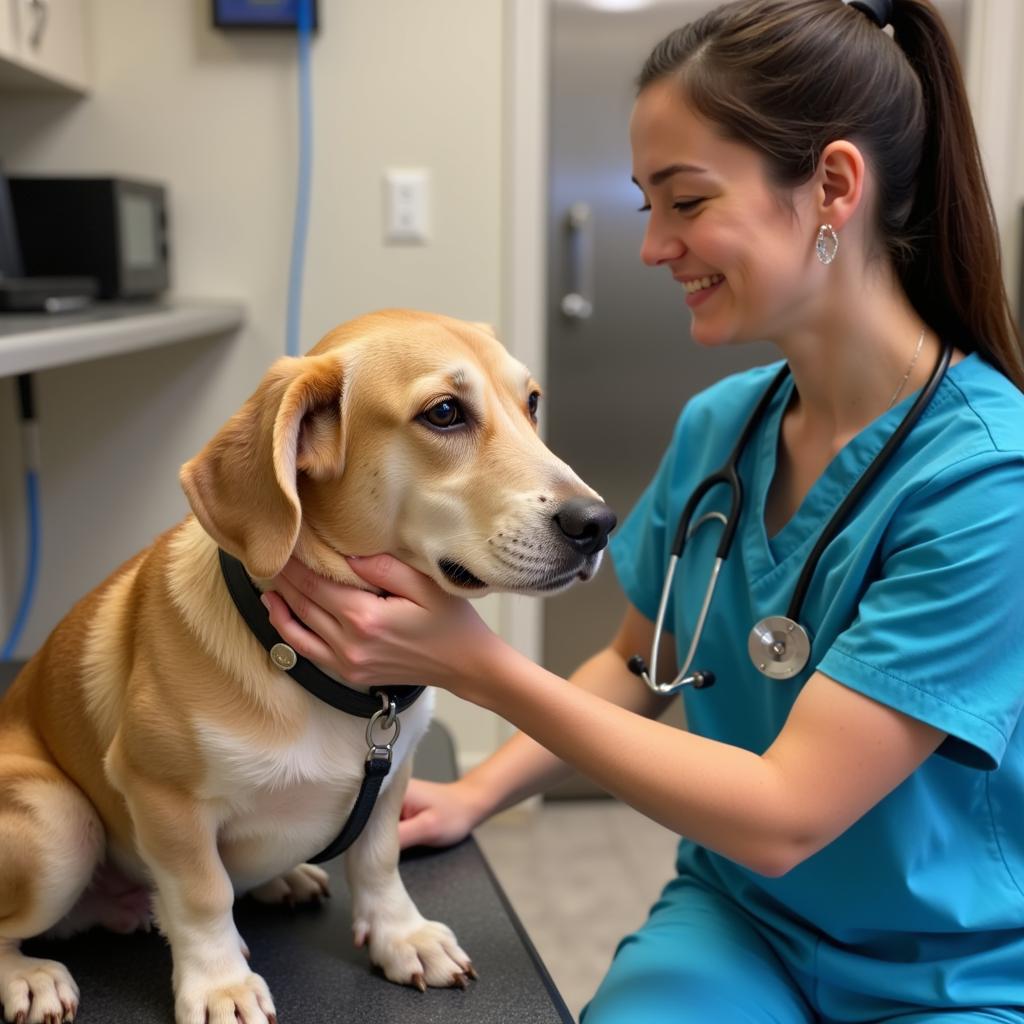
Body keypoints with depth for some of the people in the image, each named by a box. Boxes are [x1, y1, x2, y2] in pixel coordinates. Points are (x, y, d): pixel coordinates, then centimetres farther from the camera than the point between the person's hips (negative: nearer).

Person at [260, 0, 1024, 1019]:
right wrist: (476, 793, 0)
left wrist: (474, 662, -25)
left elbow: (781, 817, -24)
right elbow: (638, 662, 11)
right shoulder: (715, 426, -4)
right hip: (739, 919, 3)